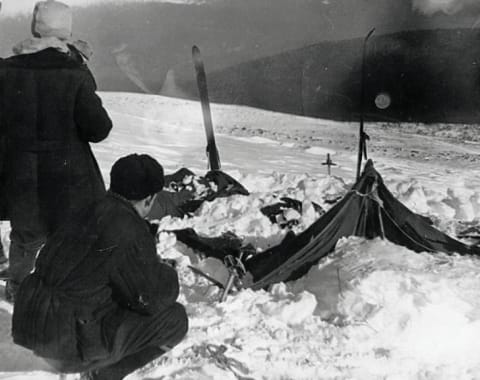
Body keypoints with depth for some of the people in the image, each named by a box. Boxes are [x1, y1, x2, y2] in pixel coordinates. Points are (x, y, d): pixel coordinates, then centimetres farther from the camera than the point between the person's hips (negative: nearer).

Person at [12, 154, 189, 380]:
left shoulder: (92, 211, 8)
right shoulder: (131, 234, -18)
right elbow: (152, 299, -9)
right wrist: (166, 273, 10)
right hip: (68, 344, -8)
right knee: (175, 319, 0)